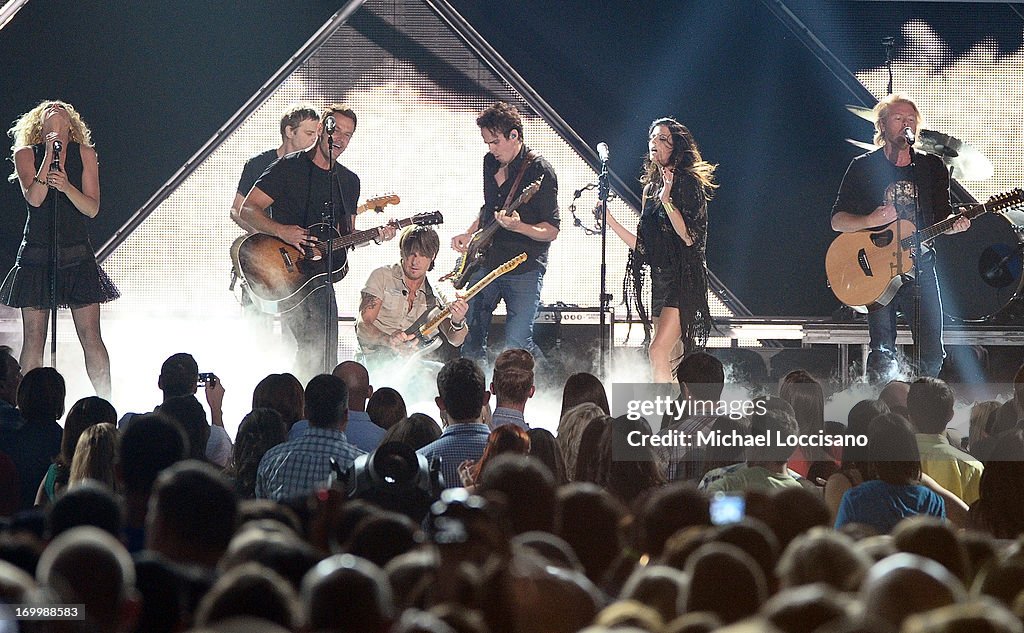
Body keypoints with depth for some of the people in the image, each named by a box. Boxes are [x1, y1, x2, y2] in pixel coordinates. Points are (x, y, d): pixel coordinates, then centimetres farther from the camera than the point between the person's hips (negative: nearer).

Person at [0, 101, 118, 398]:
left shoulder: (84, 154, 6)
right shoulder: (26, 154, 4)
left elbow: (92, 208, -1)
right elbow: (33, 198, -11)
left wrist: (66, 186, -19)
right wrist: (49, 156, -17)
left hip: (77, 255, 0)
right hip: (36, 256, 0)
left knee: (91, 337, -4)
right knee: (33, 338, -1)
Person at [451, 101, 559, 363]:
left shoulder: (539, 171, -12)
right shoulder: (491, 163, 9)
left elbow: (551, 231, -12)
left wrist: (517, 226, -29)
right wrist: (469, 234, 9)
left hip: (524, 270, -7)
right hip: (487, 263, 7)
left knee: (516, 345, -12)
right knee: (470, 337, 6)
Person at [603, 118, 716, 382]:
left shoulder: (688, 183, -7)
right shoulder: (651, 187, 17)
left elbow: (689, 237, -17)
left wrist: (667, 201, -23)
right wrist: (609, 219, 14)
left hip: (684, 280, -9)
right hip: (660, 279, 9)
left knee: (658, 351, -21)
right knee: (672, 360, 9)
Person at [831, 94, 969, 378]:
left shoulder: (932, 168, 11)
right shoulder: (863, 168, 3)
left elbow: (941, 217, 15)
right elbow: (837, 221, 3)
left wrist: (954, 224, -8)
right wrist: (871, 221, -15)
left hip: (920, 267, 2)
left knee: (932, 354, -5)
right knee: (882, 355, -7)